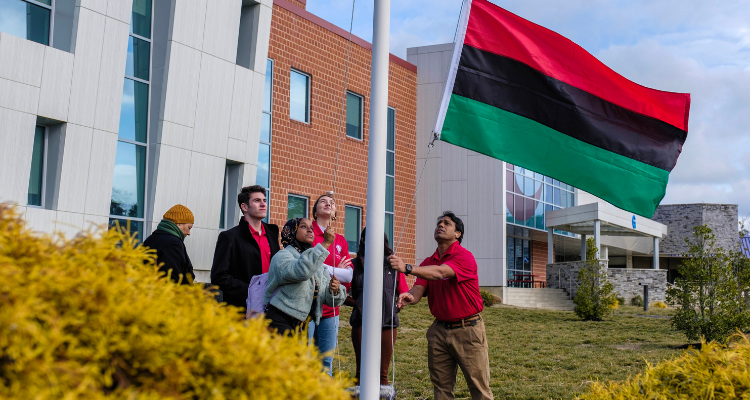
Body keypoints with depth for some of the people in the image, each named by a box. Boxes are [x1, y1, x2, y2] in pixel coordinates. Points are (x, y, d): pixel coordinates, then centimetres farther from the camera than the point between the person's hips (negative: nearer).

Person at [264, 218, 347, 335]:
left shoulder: (317, 264, 16)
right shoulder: (282, 256, -4)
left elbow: (330, 299, 11)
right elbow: (301, 271, -27)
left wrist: (334, 291, -13)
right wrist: (325, 243, -26)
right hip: (279, 323, -7)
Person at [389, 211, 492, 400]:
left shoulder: (464, 257, -11)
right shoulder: (428, 262, 9)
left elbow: (440, 273, -27)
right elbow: (418, 289, -3)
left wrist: (407, 268, -39)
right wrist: (409, 296, -28)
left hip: (467, 329, -6)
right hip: (439, 330, 6)